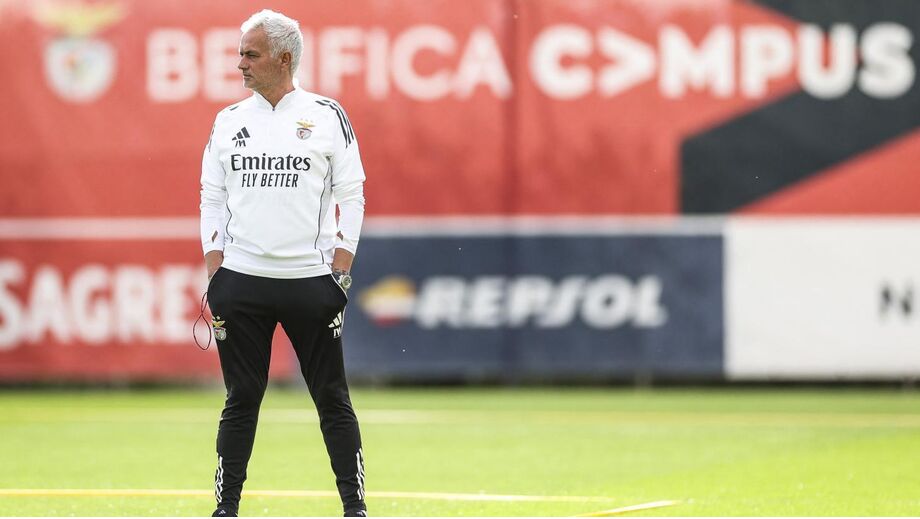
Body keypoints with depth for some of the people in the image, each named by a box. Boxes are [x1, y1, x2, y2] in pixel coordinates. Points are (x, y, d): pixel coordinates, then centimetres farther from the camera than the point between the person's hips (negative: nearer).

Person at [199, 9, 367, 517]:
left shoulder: (327, 116, 2)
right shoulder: (228, 121, 9)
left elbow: (351, 195, 1)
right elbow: (212, 198, 11)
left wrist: (340, 273, -6)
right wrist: (214, 274, 2)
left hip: (310, 280, -2)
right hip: (241, 282, 2)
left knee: (332, 398, 1)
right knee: (241, 399, 4)